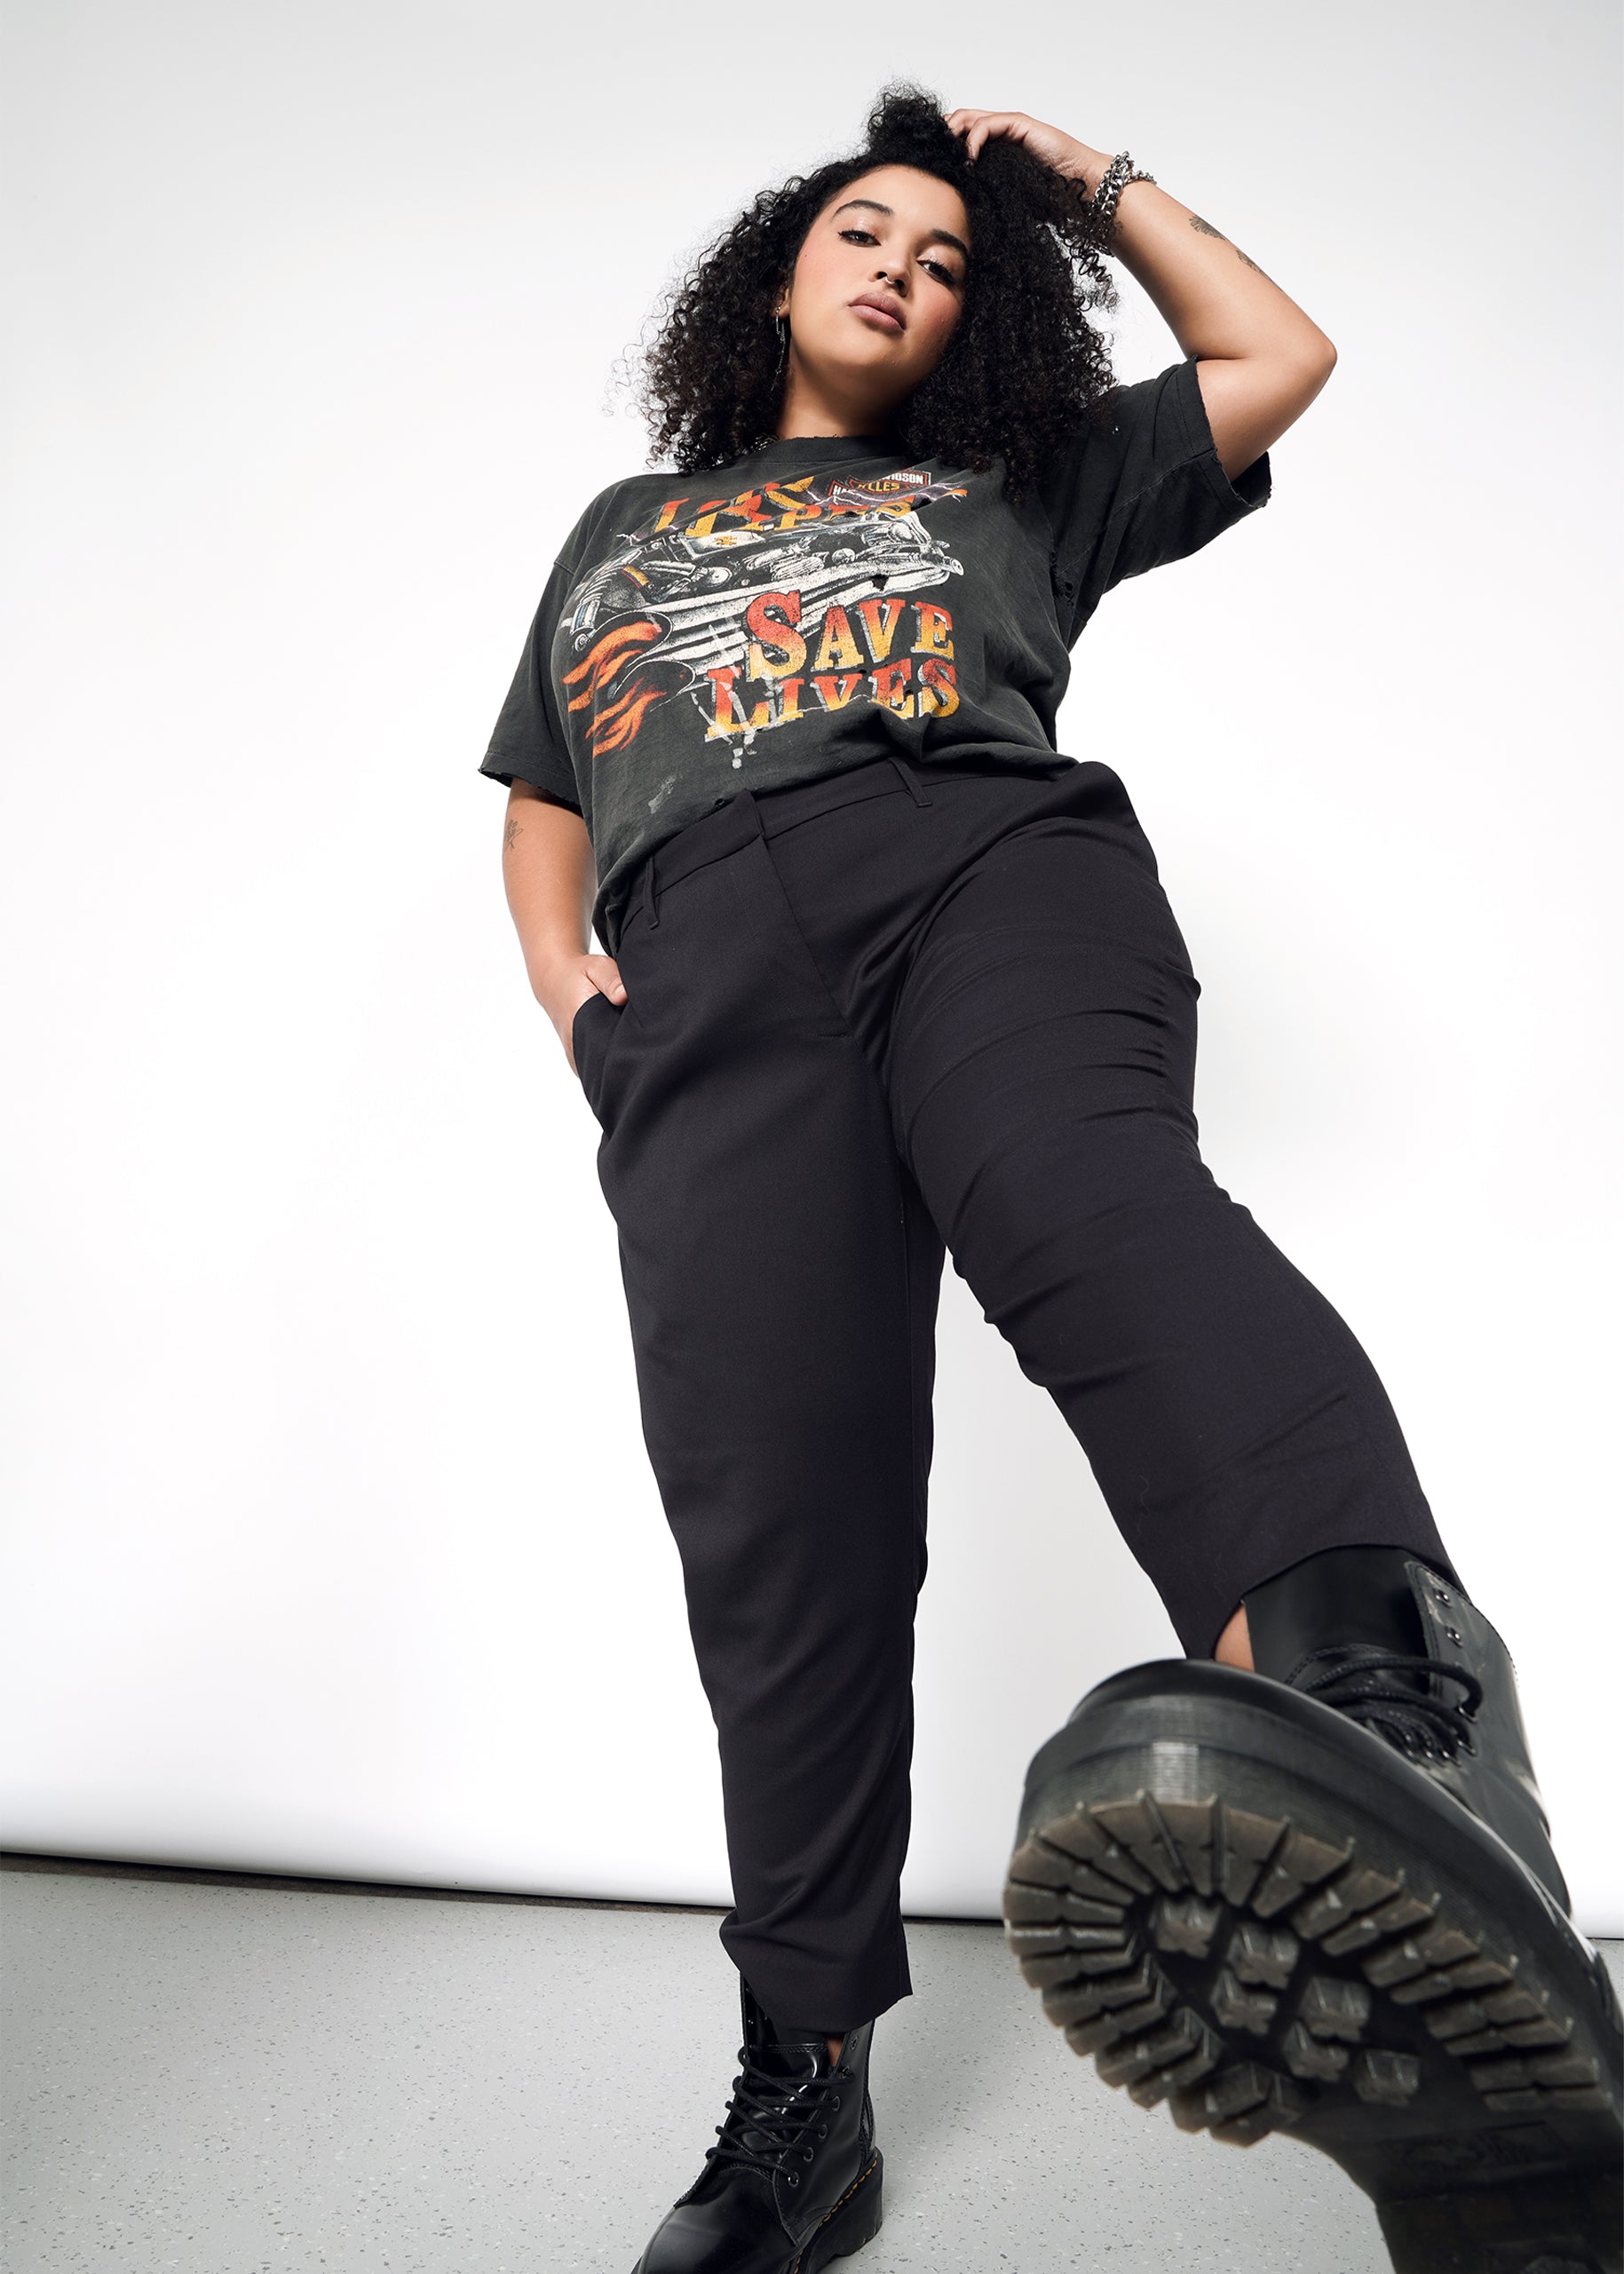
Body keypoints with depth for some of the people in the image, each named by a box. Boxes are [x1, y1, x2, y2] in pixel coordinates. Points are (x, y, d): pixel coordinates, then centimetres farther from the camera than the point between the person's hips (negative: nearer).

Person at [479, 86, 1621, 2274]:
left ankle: (1389, 1719, -65)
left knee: (1089, 1193, -38)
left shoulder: (1011, 484, 33)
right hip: (707, 964, 2)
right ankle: (804, 2095, -1)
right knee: (775, 1531, -13)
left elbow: (1278, 357, 36)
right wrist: (564, 977, 14)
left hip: (992, 862, -1)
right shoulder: (622, 529, 39)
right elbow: (543, 812, 35)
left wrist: (1101, 181, 40)